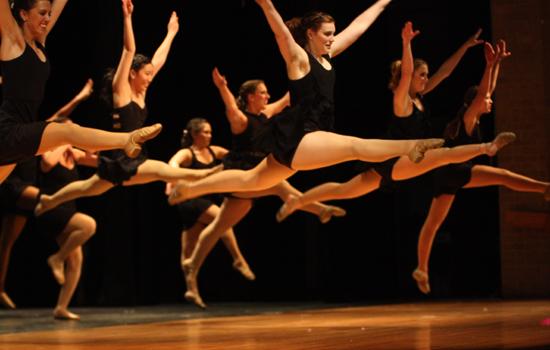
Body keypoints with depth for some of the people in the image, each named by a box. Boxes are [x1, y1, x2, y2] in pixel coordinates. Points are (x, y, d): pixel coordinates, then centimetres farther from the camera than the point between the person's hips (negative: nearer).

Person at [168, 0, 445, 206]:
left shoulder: (326, 55, 12)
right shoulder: (298, 58, -9)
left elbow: (357, 27, 20)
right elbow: (280, 32, -27)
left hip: (303, 141, 9)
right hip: (294, 138, -9)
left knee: (251, 180, 19)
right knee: (356, 146, -26)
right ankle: (411, 147, -42)